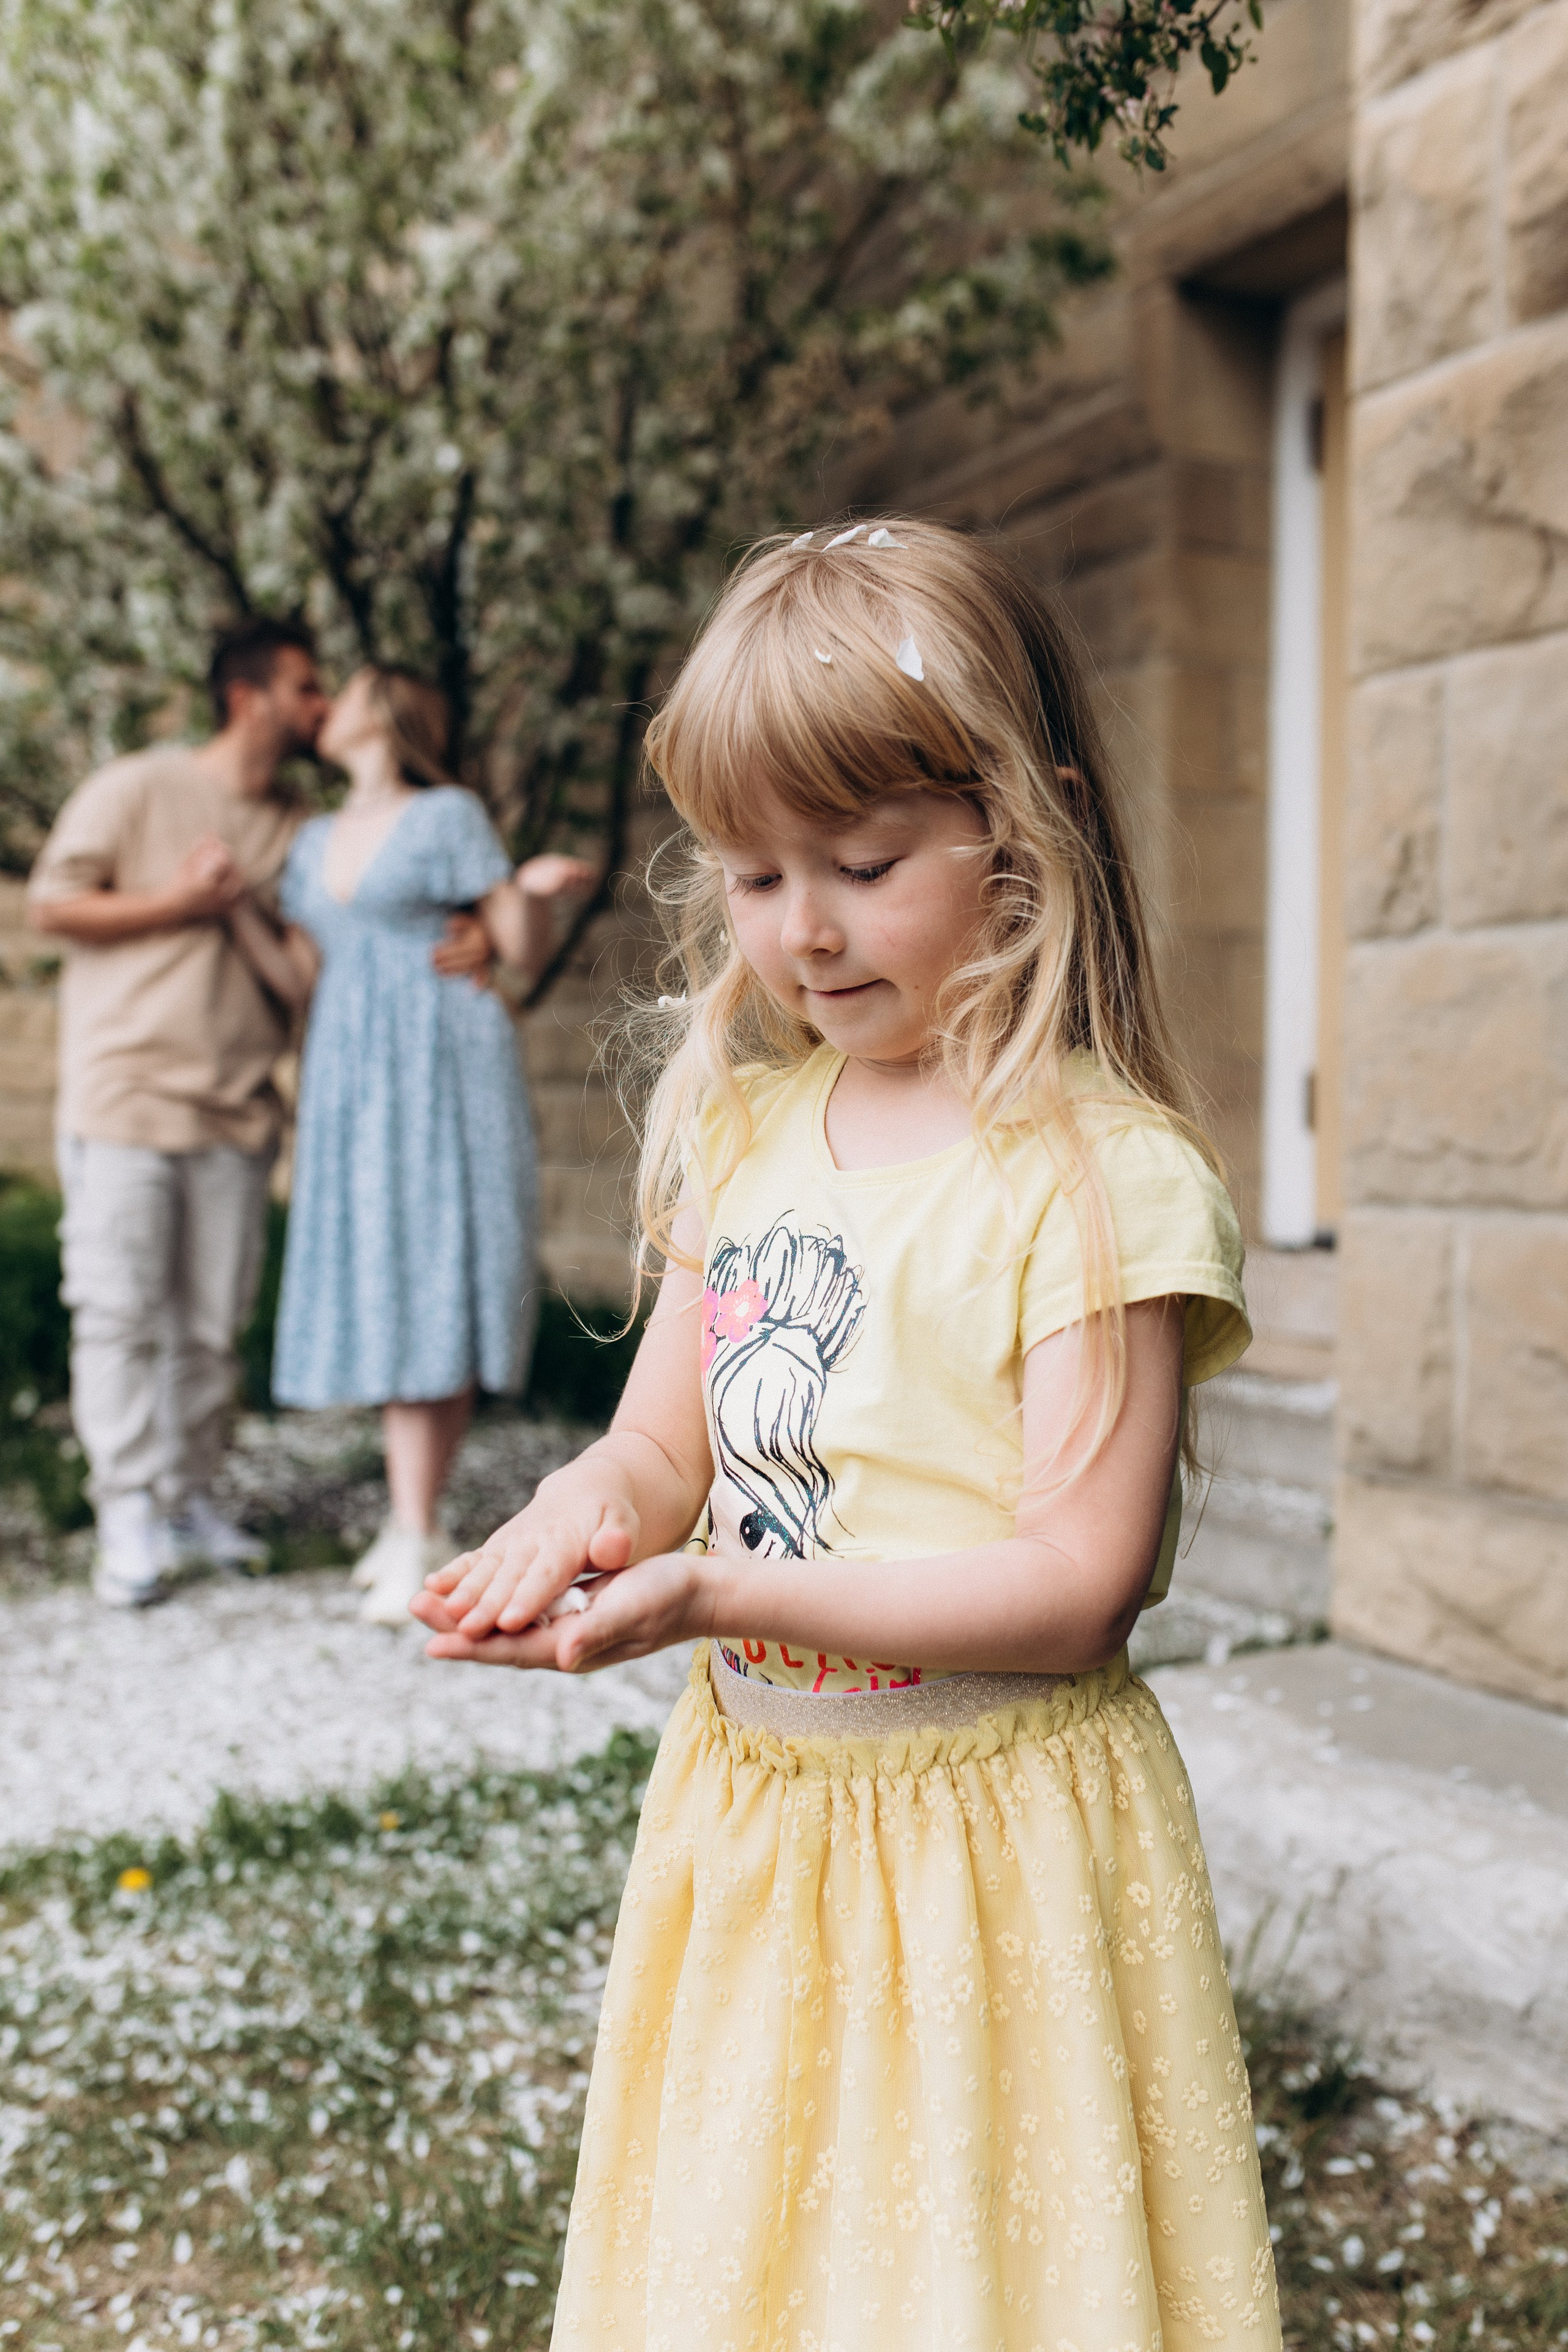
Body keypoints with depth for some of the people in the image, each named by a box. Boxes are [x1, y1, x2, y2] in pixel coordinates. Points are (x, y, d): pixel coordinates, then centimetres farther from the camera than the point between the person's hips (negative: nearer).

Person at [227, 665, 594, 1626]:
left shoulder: (450, 816, 0)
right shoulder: (316, 843, 19)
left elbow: (525, 954, -2)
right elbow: (301, 979, 16)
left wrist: (534, 890, -22)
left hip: (443, 1069, -6)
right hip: (350, 1076, 6)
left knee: (432, 1290, -8)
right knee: (377, 1289, 4)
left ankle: (416, 1535, -6)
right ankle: (415, 1522, 13)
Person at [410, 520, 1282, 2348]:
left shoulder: (1099, 1173, -17)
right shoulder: (740, 1133, 3)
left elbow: (1076, 1586, -20)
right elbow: (662, 1445, 8)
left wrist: (714, 1596, -27)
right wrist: (587, 1513, -16)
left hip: (990, 1835, -6)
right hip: (746, 1808, 6)